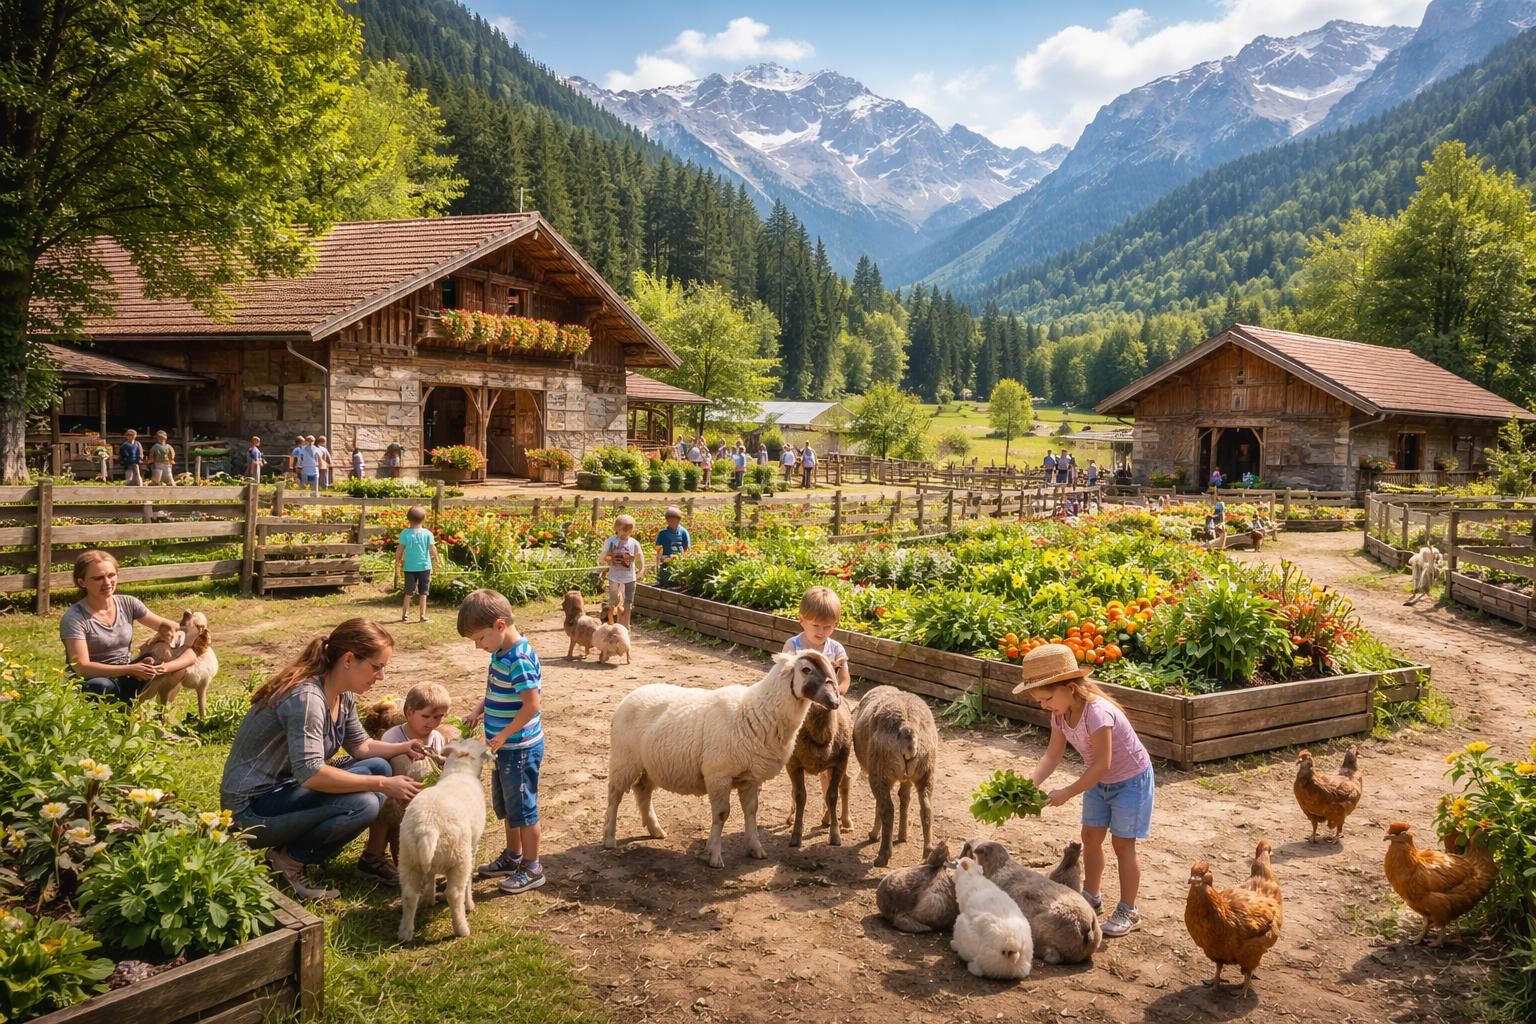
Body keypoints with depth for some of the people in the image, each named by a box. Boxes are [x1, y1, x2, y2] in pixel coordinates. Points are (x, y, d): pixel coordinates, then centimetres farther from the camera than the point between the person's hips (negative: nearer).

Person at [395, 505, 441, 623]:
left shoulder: (405, 533, -8)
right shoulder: (427, 533, -7)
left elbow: (399, 549, -6)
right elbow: (432, 549, -6)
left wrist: (397, 561, 9)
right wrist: (437, 561, 7)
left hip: (410, 567, 0)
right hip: (425, 566, 0)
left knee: (408, 592, 13)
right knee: (423, 592, 8)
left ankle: (405, 613, 13)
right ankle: (422, 615, 7)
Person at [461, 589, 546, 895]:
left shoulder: (519, 660, -25)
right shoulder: (501, 653, 4)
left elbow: (532, 705, -28)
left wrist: (501, 737, -23)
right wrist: (479, 711, 3)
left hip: (520, 749, -9)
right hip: (505, 747, 9)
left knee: (522, 808, 4)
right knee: (505, 806, 22)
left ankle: (532, 869, 17)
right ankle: (512, 857, 38)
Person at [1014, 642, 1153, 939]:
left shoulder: (1096, 712, -36)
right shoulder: (1060, 713, -11)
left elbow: (1102, 765, -34)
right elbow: (1053, 755, -9)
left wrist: (1067, 793, -31)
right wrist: (1031, 783, -24)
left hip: (1130, 780, -8)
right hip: (1100, 782, 8)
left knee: (1122, 844, 0)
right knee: (1091, 837, 13)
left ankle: (1128, 912, 13)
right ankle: (1091, 895, 30)